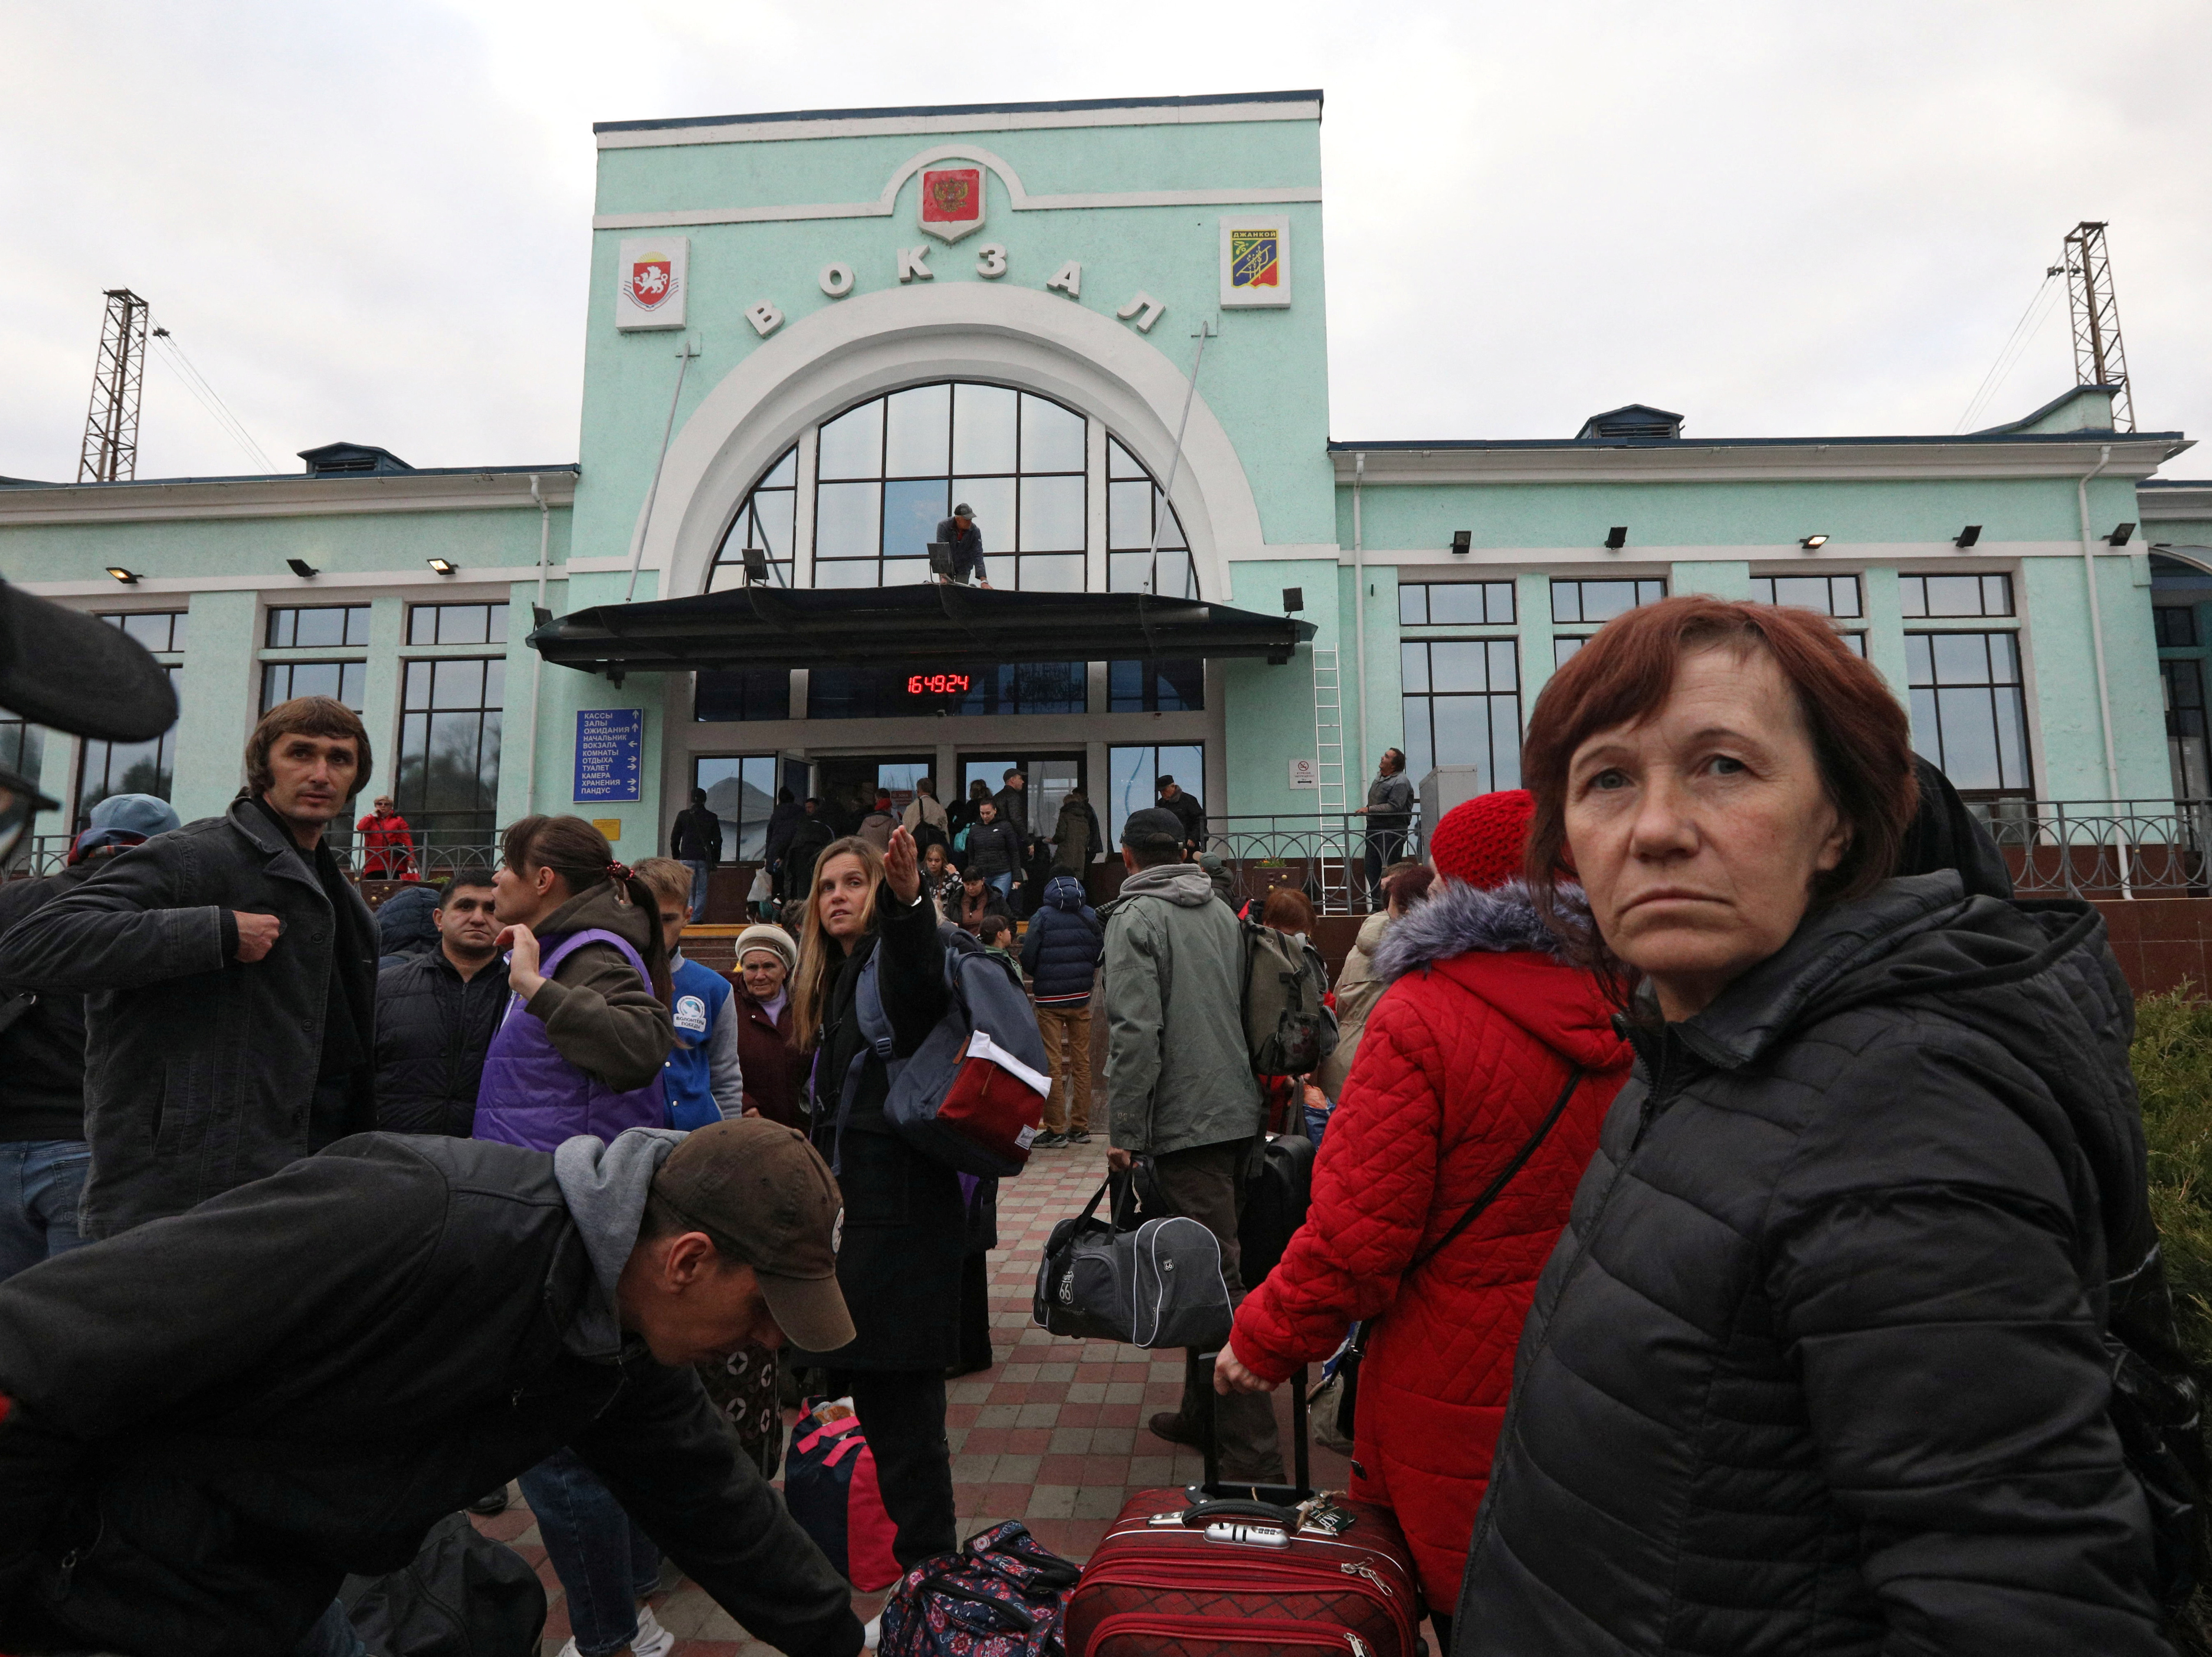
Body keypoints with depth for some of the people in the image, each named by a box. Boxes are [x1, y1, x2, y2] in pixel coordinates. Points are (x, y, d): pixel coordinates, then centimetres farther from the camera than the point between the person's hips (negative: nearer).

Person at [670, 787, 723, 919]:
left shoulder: (683, 815, 3)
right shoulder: (712, 818, 4)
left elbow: (674, 838, 7)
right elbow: (718, 841, 6)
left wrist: (676, 856, 16)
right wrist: (716, 861, 13)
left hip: (687, 858, -1)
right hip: (704, 859, 1)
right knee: (702, 890, 6)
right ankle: (698, 916, 0)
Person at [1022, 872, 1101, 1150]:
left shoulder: (1043, 917, -5)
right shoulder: (1092, 916, 4)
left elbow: (1027, 958, -8)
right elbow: (1100, 957, 5)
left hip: (1049, 1001, -3)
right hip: (1081, 999, 3)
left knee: (1052, 1065, 1)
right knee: (1082, 1063, 10)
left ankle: (1056, 1130, 1)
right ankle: (1081, 1127, 13)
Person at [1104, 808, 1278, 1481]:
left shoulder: (1136, 916, -9)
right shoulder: (1222, 911, 13)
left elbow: (1135, 1032, -18)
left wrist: (1124, 1132, -13)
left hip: (1185, 1122, -8)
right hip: (1238, 1113, 8)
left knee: (1217, 1280, -6)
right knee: (1215, 1267, 17)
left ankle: (1252, 1456, -3)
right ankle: (1204, 1413, 30)